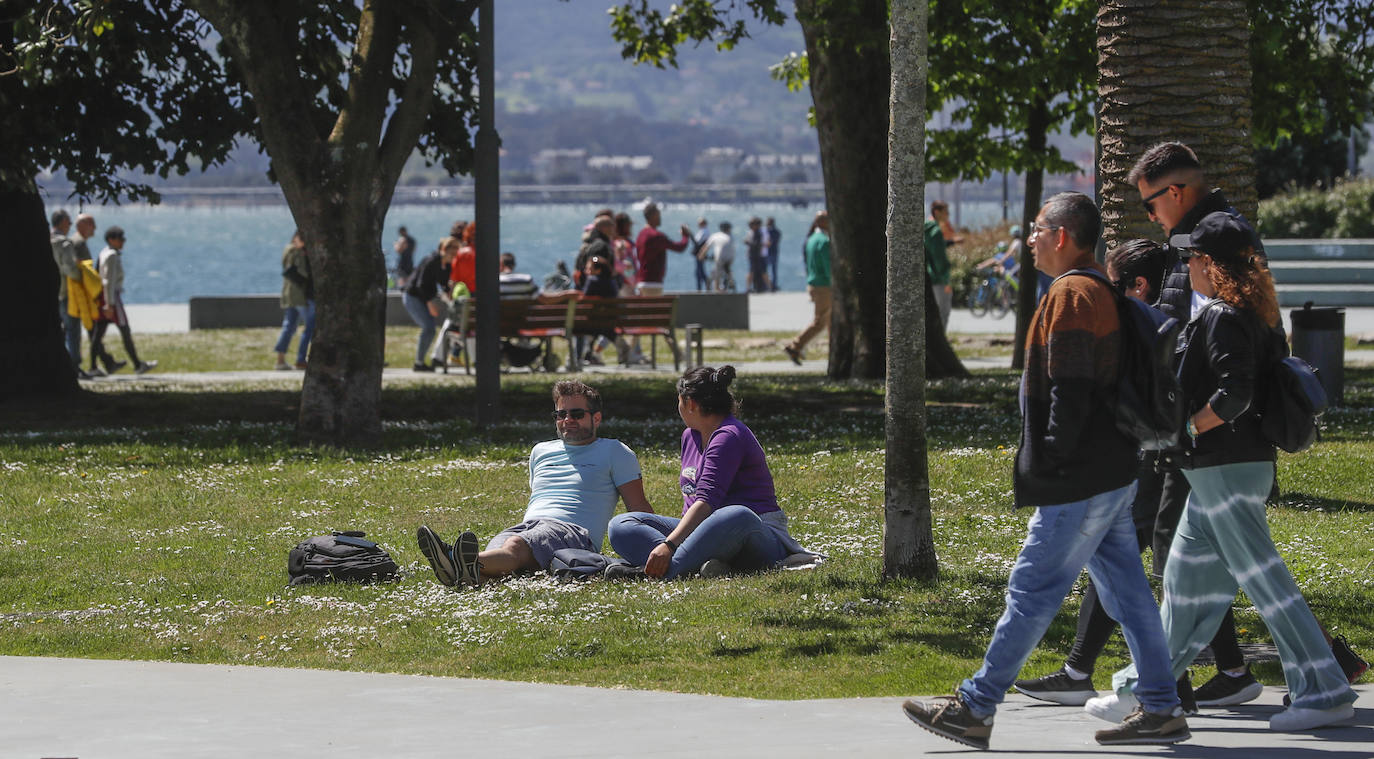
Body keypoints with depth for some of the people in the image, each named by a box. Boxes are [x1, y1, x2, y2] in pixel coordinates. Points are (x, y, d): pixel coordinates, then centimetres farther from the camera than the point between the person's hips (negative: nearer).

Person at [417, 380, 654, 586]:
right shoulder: (541, 452, 33)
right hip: (527, 526, 5)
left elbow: (639, 509, 10)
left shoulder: (615, 453, 16)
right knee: (496, 550, -35)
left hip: (574, 530, -5)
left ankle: (470, 565, -72)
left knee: (516, 546, -40)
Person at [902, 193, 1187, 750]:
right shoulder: (1099, 291, 17)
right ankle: (1161, 710, 11)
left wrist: (1050, 464, -17)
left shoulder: (1071, 296, -15)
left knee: (1032, 591, -6)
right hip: (1113, 474, 10)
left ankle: (975, 709, -3)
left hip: (1079, 484, -10)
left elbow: (1071, 391, -21)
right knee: (1126, 590, 10)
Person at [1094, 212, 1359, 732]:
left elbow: (1233, 393, -27)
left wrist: (1190, 425, -14)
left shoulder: (1222, 318, -17)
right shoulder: (1259, 314, 13)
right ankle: (1143, 689, 22)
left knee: (1263, 581, -7)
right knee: (1185, 577, 15)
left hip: (1226, 469, -10)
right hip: (1249, 462, 10)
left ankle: (1326, 693, -6)